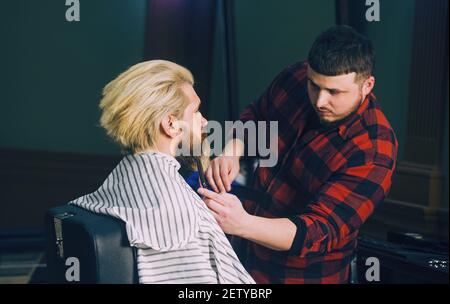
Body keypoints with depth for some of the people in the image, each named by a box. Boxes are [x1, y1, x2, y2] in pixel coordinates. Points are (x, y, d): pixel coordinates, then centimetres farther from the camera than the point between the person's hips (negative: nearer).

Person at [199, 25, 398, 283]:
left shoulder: (374, 154, -29)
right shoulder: (295, 78, -13)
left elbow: (318, 233, -33)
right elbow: (255, 117, 6)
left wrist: (242, 224, -49)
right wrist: (232, 150, -16)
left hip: (305, 273, -5)